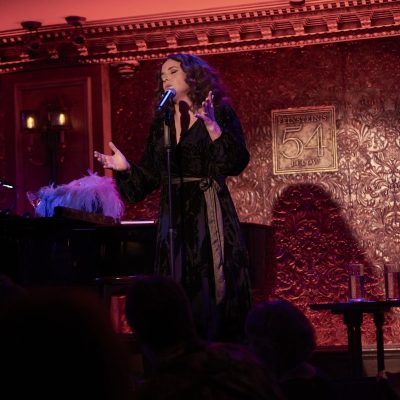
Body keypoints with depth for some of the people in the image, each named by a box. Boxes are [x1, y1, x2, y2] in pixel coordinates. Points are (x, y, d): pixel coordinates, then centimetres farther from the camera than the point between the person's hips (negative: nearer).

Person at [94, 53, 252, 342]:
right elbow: (151, 176, 15)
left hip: (209, 215, -5)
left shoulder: (219, 112, 0)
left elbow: (237, 162, -14)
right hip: (173, 217, 5)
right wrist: (126, 168, -2)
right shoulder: (160, 122, 15)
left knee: (212, 290, -7)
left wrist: (212, 126, -23)